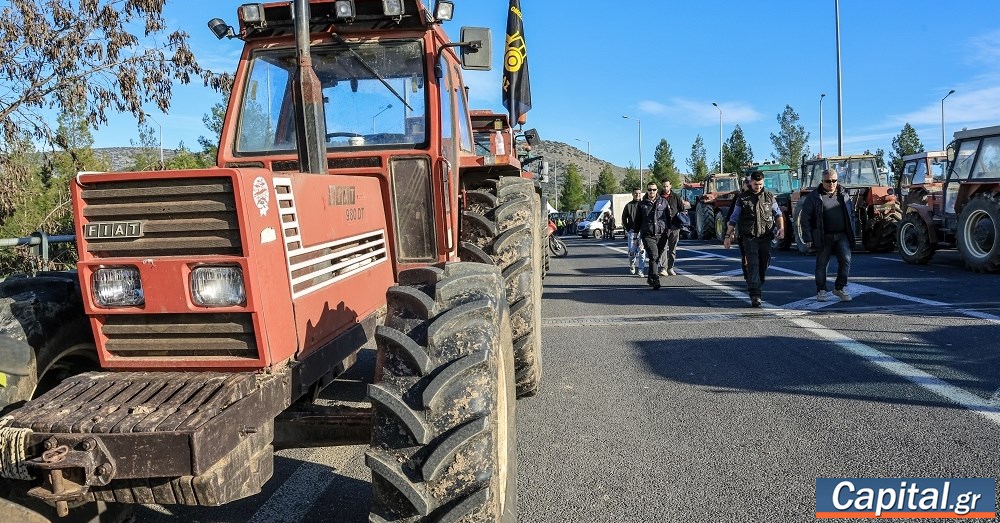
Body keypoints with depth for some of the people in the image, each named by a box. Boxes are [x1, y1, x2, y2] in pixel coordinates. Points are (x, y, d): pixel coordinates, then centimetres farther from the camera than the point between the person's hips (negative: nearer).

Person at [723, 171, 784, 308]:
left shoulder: (770, 197, 9)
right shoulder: (742, 198, 2)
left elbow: (777, 214, 16)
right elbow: (734, 219, 5)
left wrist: (781, 228, -1)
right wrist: (728, 236, 1)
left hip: (765, 237, 3)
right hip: (749, 237, -3)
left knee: (763, 264, 9)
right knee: (752, 265, -13)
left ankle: (755, 287, 30)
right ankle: (755, 295, -18)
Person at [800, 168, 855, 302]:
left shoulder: (844, 195, 10)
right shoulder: (813, 197, -2)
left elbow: (851, 214, 16)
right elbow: (805, 218, -4)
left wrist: (852, 234, 9)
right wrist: (808, 238, -9)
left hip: (842, 235, 3)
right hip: (823, 237, -3)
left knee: (846, 260, -6)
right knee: (822, 264, 5)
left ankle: (840, 288, 9)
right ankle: (821, 291, 16)